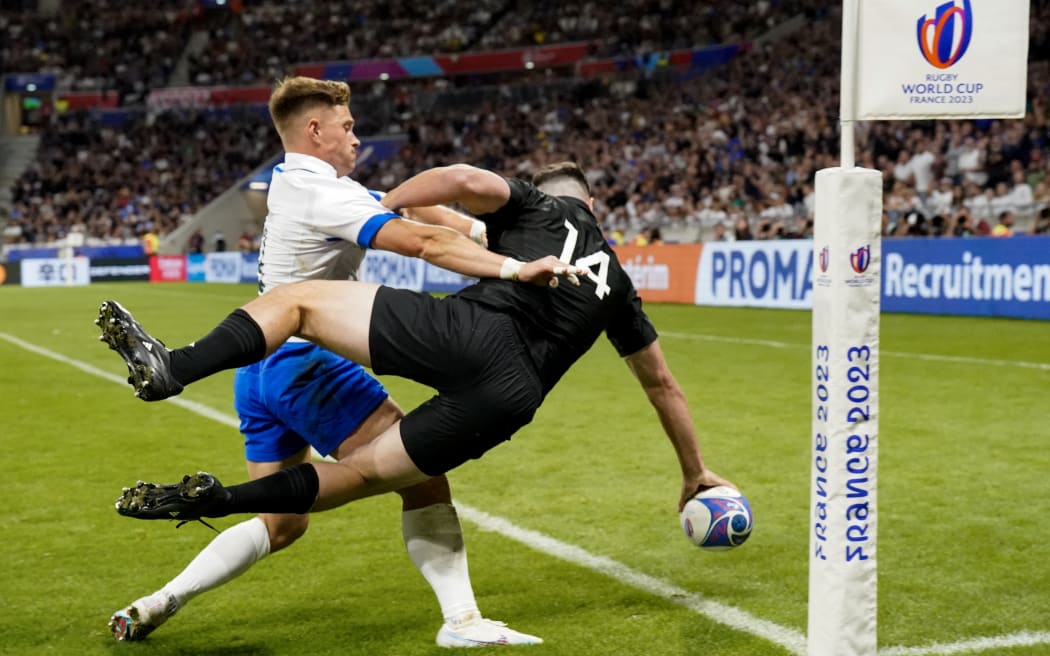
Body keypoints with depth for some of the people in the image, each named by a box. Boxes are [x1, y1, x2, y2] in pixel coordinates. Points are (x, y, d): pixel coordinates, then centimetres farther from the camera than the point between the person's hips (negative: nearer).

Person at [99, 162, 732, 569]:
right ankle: (214, 500, 2)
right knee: (368, 471, 17)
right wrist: (695, 471, 44)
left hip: (464, 331, -4)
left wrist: (377, 208, 12)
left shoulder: (536, 204, 22)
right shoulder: (615, 278, 33)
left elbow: (468, 180, -1)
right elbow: (662, 381, 34)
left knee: (295, 300, 8)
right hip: (510, 399, 4)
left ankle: (171, 368, -14)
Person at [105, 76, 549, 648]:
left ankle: (156, 605, 13)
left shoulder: (290, 182, 14)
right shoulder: (325, 197, -15)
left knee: (281, 524, 17)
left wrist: (485, 230, 1)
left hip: (258, 372, 10)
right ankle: (462, 621, -12)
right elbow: (426, 243, -26)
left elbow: (406, 206, 10)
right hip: (305, 364, -10)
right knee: (422, 476, -7)